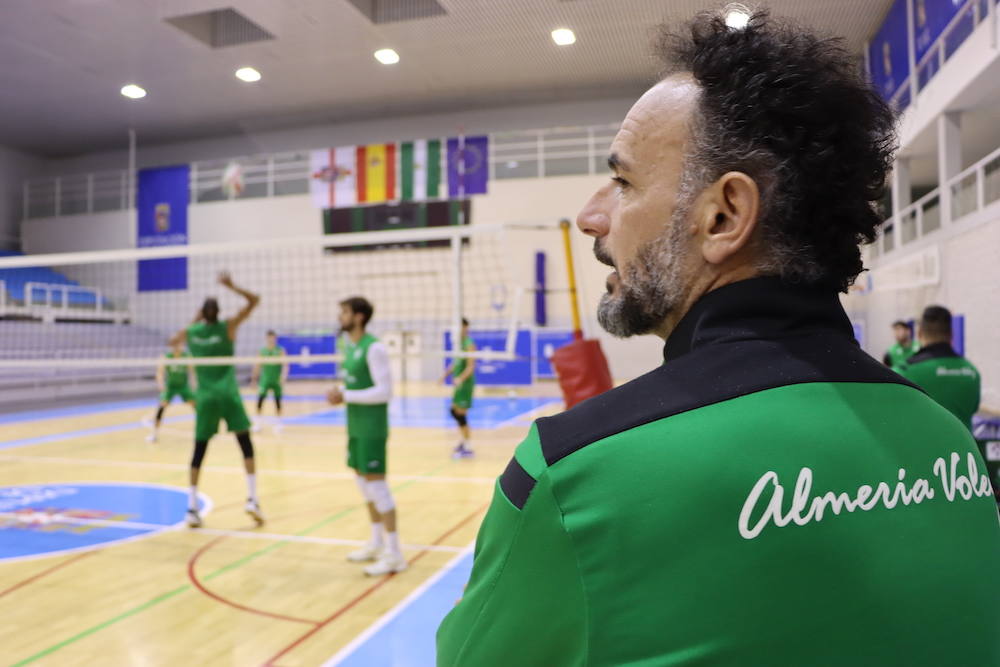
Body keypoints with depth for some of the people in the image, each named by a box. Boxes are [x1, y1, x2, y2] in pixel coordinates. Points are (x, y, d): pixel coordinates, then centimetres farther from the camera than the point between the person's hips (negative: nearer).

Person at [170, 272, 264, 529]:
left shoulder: (190, 332, 4)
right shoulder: (228, 326, -4)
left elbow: (172, 341, 28)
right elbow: (254, 300, 0)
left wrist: (194, 322, 27)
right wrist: (231, 286, -3)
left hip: (205, 396, 3)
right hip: (228, 393, -2)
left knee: (199, 451, 8)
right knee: (246, 445, 3)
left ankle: (192, 507, 7)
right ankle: (252, 499, -6)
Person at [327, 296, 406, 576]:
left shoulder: (374, 348, -17)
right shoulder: (349, 345, 11)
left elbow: (384, 391, -21)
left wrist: (346, 396, -20)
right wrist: (340, 394, 0)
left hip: (371, 427, -9)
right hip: (355, 426, 9)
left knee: (376, 484, -6)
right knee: (363, 481, 15)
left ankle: (394, 554, 4)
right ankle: (377, 543, 29)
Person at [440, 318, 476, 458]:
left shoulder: (469, 344, -15)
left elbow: (471, 366, -22)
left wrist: (461, 378, -35)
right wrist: (445, 374, 10)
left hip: (466, 383, -9)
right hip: (459, 383, 9)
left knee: (460, 414, -5)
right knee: (455, 411, 15)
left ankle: (468, 449, 4)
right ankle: (464, 441, 28)